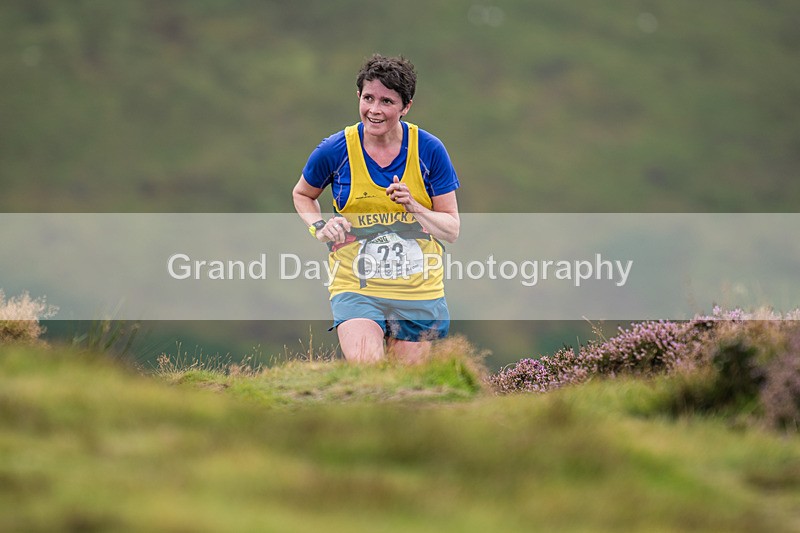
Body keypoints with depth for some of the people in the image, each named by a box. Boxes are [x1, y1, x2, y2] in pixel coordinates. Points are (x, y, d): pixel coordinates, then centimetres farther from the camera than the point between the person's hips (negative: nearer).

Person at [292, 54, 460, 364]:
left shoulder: (430, 151, -4)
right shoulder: (334, 151, -5)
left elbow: (452, 230, -1)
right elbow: (302, 195, 17)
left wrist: (414, 208, -18)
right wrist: (319, 228, -2)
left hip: (419, 292, 2)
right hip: (355, 288, -2)